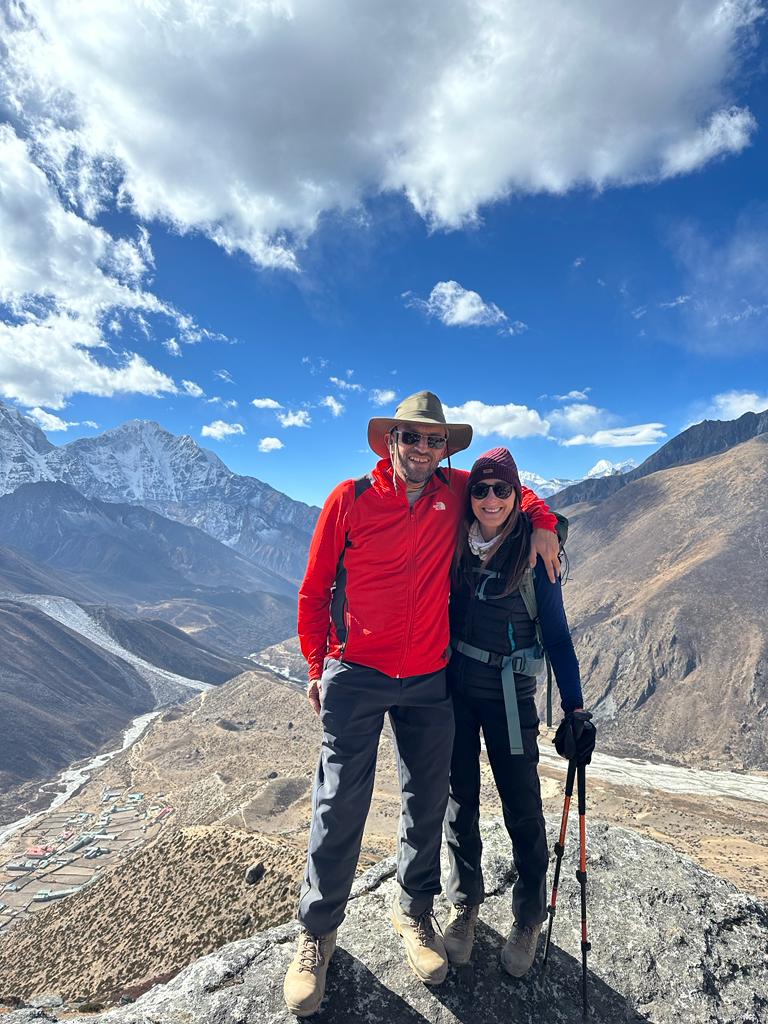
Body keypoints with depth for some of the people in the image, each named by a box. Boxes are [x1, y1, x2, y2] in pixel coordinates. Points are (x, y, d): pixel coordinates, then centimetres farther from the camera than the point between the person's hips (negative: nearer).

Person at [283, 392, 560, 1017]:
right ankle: (318, 932, 28)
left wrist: (542, 525, 0)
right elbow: (315, 590, -1)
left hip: (430, 680, 3)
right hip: (356, 678, -3)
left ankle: (414, 912, 39)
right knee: (341, 806, 3)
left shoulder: (456, 492, 0)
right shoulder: (350, 499, -8)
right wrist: (317, 668, 3)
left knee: (428, 802, 14)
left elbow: (512, 491, 20)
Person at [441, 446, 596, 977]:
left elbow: (557, 635, -4)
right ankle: (466, 904, 34)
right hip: (453, 689, 3)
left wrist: (575, 709, -8)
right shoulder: (457, 548, 0)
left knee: (522, 810, 7)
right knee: (460, 802, 12)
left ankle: (529, 918, 31)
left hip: (509, 694, -2)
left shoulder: (535, 554, -8)